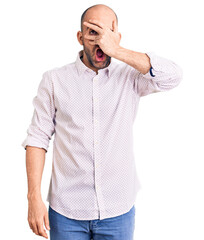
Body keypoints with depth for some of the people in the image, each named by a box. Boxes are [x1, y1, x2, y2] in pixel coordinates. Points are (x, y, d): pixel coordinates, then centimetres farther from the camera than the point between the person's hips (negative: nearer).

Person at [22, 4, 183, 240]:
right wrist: (34, 198, -7)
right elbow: (37, 138, -1)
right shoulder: (54, 80, 0)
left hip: (119, 211, 1)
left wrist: (117, 51, -22)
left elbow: (173, 76, -18)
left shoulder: (130, 77, 0)